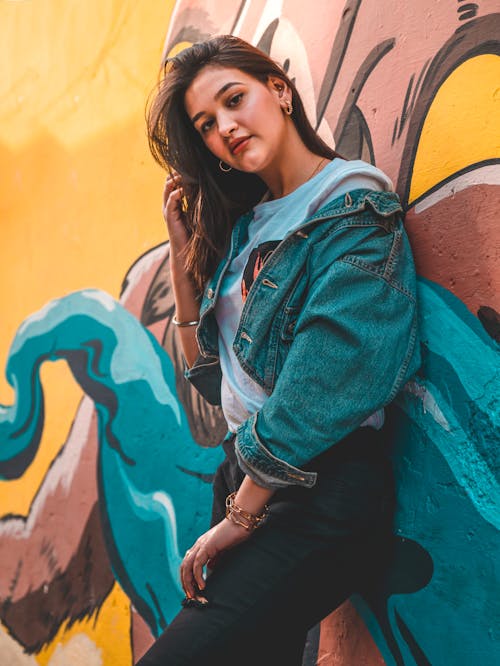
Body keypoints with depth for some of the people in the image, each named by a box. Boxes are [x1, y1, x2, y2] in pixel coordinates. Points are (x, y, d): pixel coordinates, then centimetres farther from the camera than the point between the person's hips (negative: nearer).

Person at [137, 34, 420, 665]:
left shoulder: (354, 210, -10)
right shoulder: (244, 224, 13)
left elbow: (317, 396, -18)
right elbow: (211, 374, 12)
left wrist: (241, 516, -12)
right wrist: (182, 249, 7)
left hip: (320, 496, -7)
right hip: (244, 473, 7)